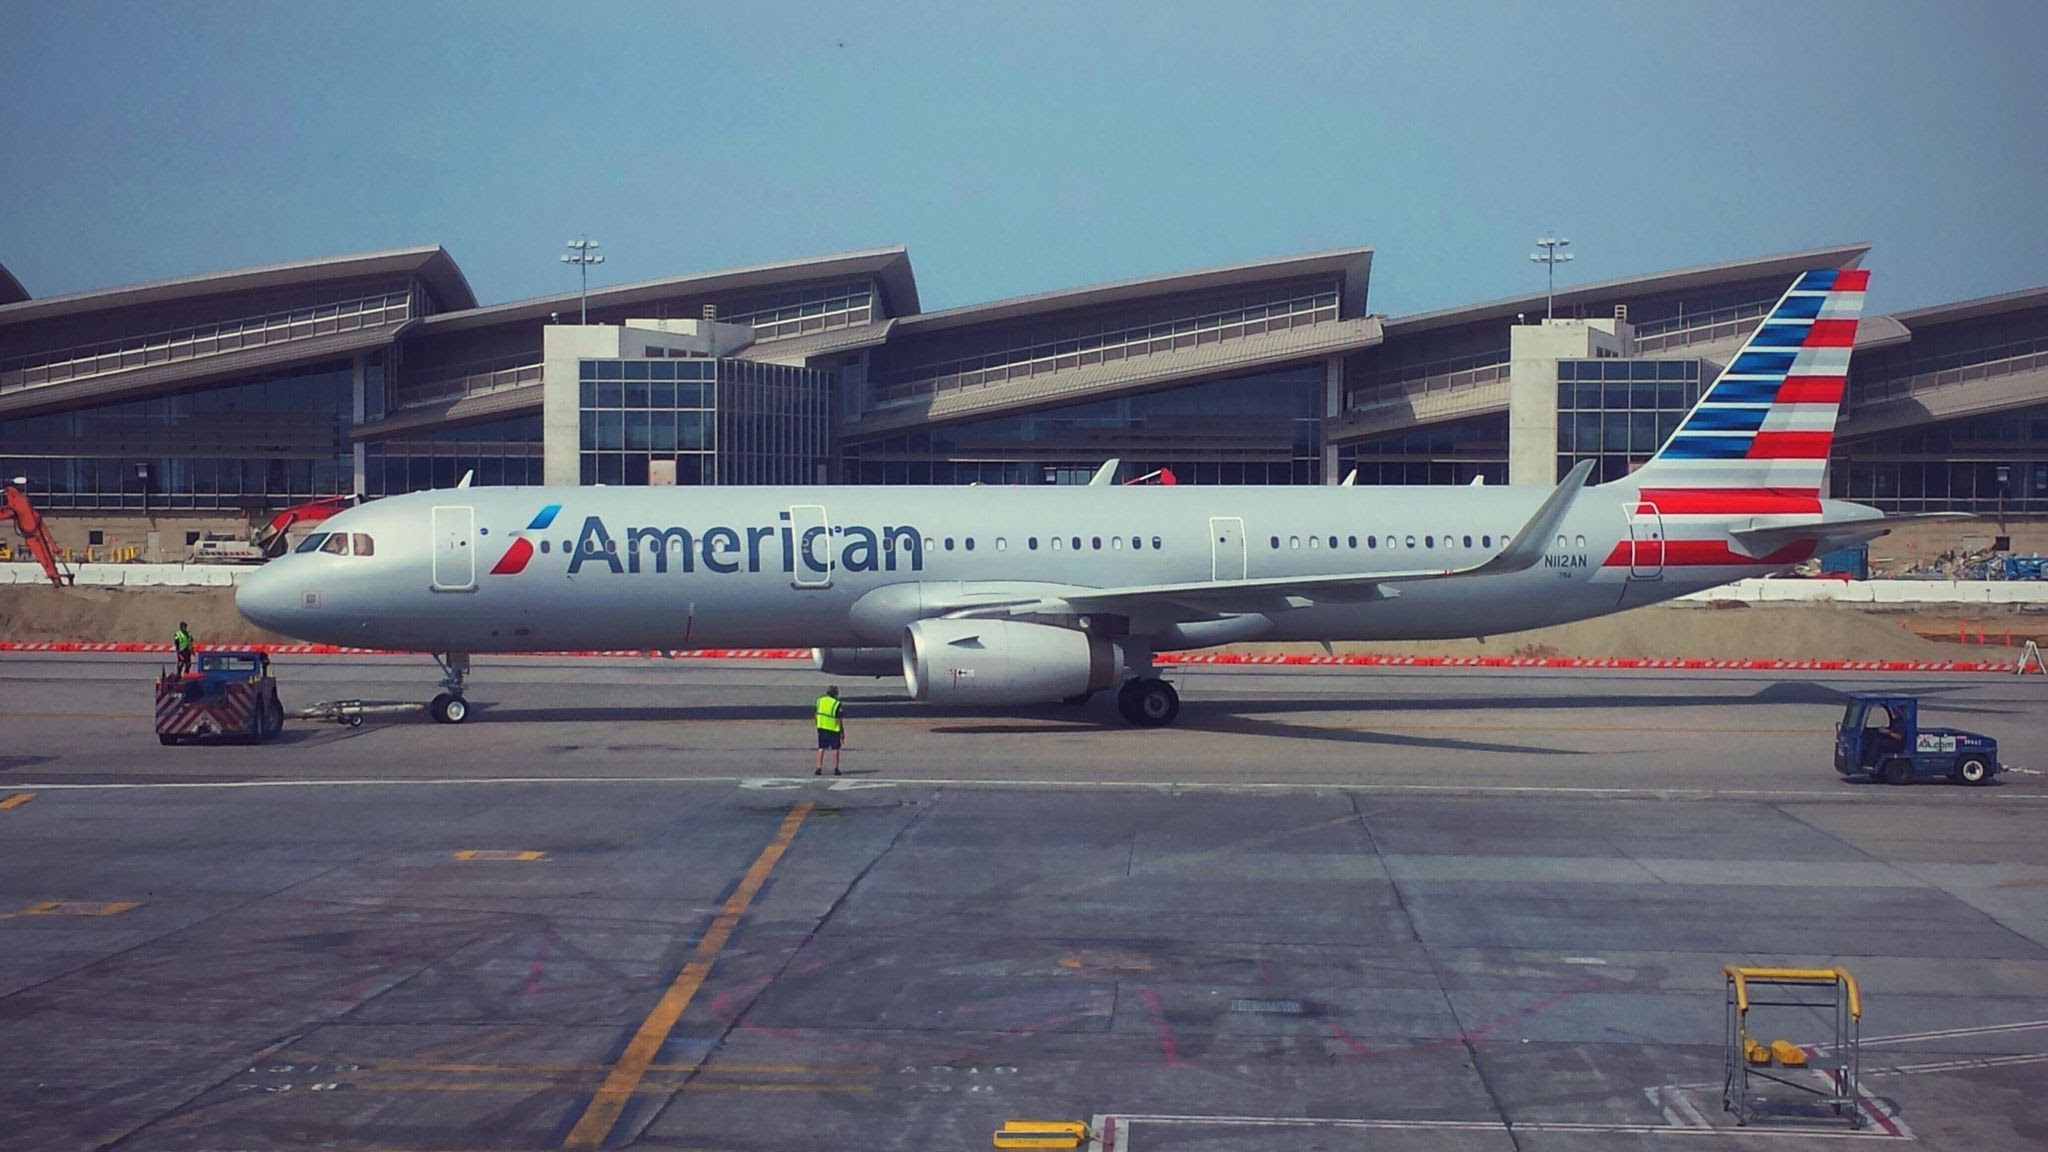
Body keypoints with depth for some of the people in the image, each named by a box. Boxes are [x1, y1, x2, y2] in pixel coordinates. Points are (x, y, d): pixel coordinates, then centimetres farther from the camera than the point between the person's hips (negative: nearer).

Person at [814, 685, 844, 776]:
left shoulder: (819, 700, 3)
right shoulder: (836, 704, -13)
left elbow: (816, 714, 9)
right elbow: (839, 719, -13)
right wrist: (842, 732, -6)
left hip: (821, 728, 4)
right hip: (833, 729, -4)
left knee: (821, 748, 8)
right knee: (835, 749, 7)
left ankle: (819, 768, 3)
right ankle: (836, 769, 8)